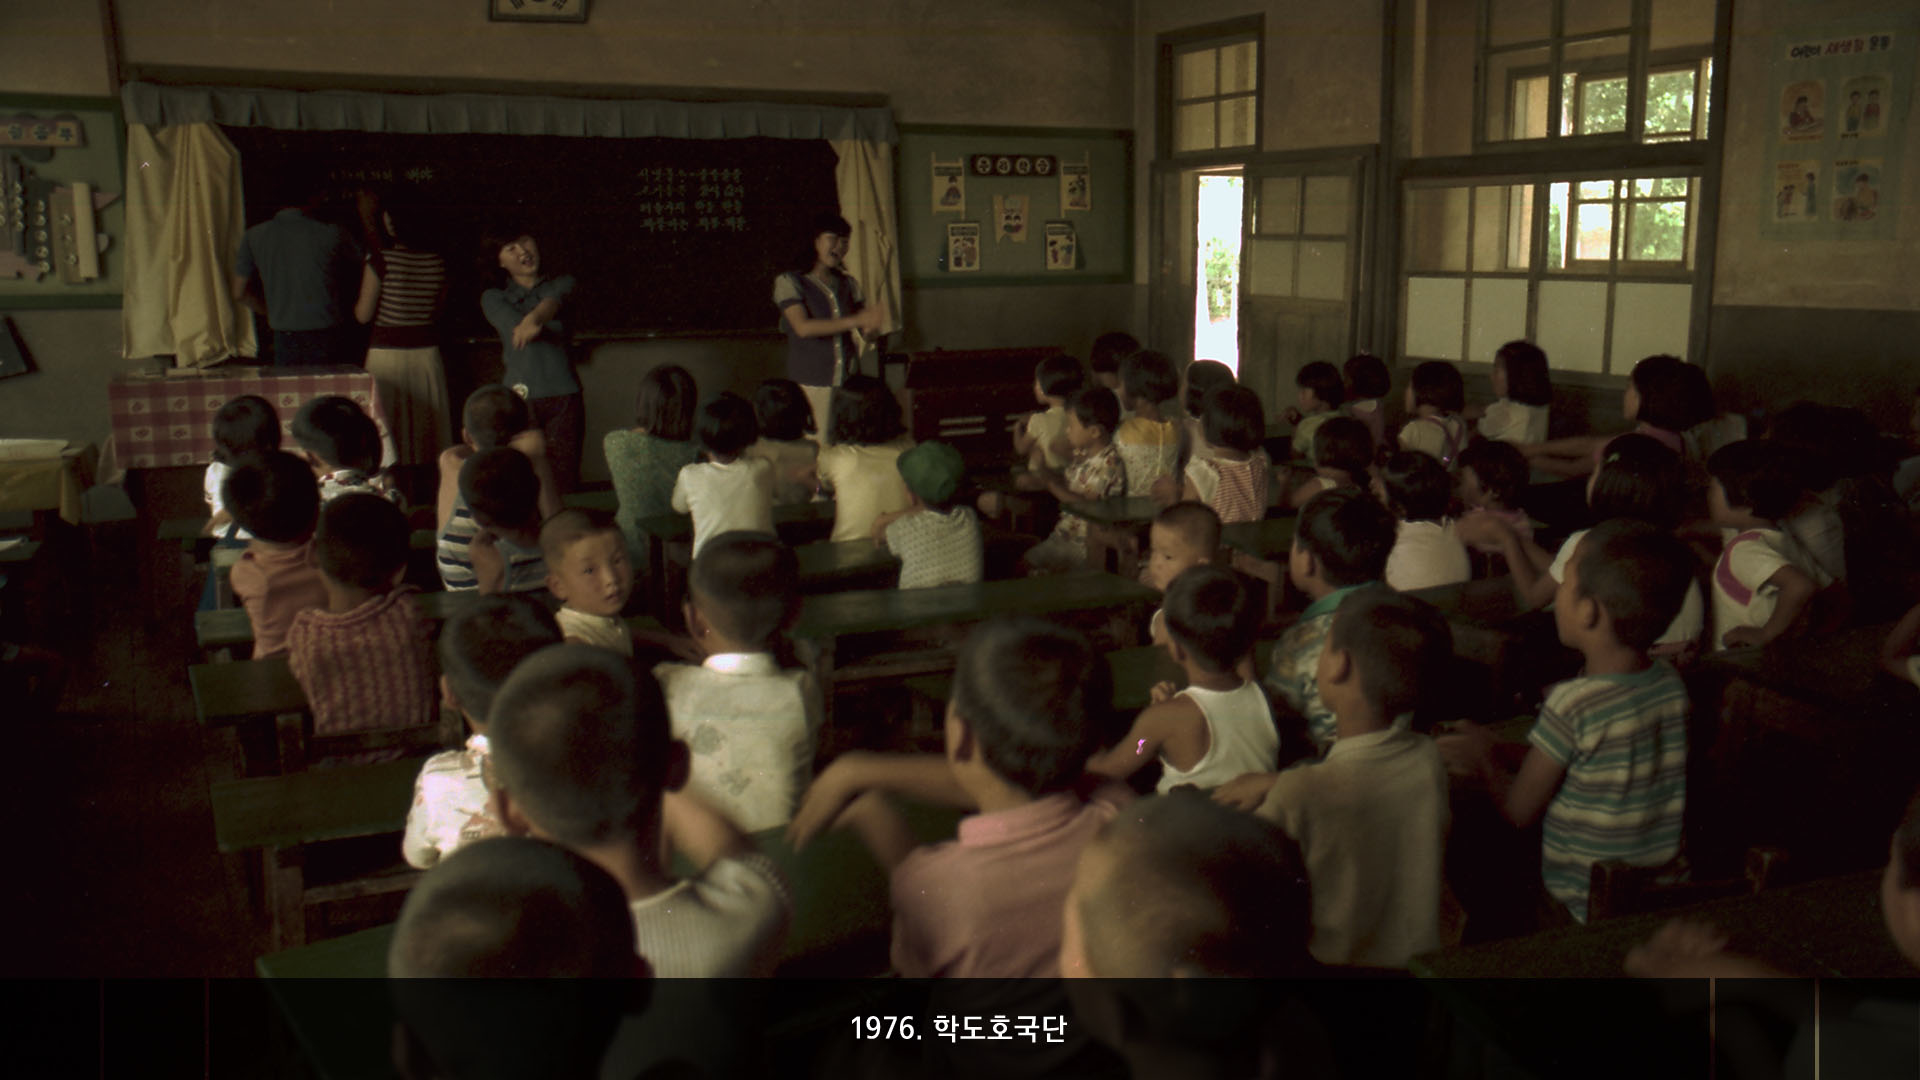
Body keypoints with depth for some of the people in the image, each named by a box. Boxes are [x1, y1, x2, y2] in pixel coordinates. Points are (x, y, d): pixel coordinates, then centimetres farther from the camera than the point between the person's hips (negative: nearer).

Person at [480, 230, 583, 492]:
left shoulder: (562, 284, 15)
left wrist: (534, 318, -28)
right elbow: (515, 326, -6)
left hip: (564, 395, 1)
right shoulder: (493, 298, 14)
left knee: (563, 484, -6)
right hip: (521, 396, -1)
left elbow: (552, 302, -9)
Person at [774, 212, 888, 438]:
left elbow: (870, 335, 10)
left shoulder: (848, 284, 14)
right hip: (811, 383, -4)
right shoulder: (789, 282, 0)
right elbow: (803, 327, -16)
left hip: (849, 381, 4)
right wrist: (855, 321, -21)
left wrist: (872, 327, -16)